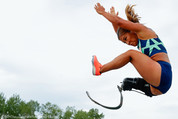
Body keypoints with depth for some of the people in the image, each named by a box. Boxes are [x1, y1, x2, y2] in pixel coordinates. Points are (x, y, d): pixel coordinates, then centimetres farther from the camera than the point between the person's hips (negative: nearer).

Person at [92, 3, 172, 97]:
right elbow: (119, 31, 38)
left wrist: (102, 12, 11)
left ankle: (100, 69, 0)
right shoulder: (140, 42, 26)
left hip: (163, 74, -10)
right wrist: (112, 16, 40)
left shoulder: (144, 31, 2)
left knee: (131, 53, -9)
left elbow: (119, 22, -2)